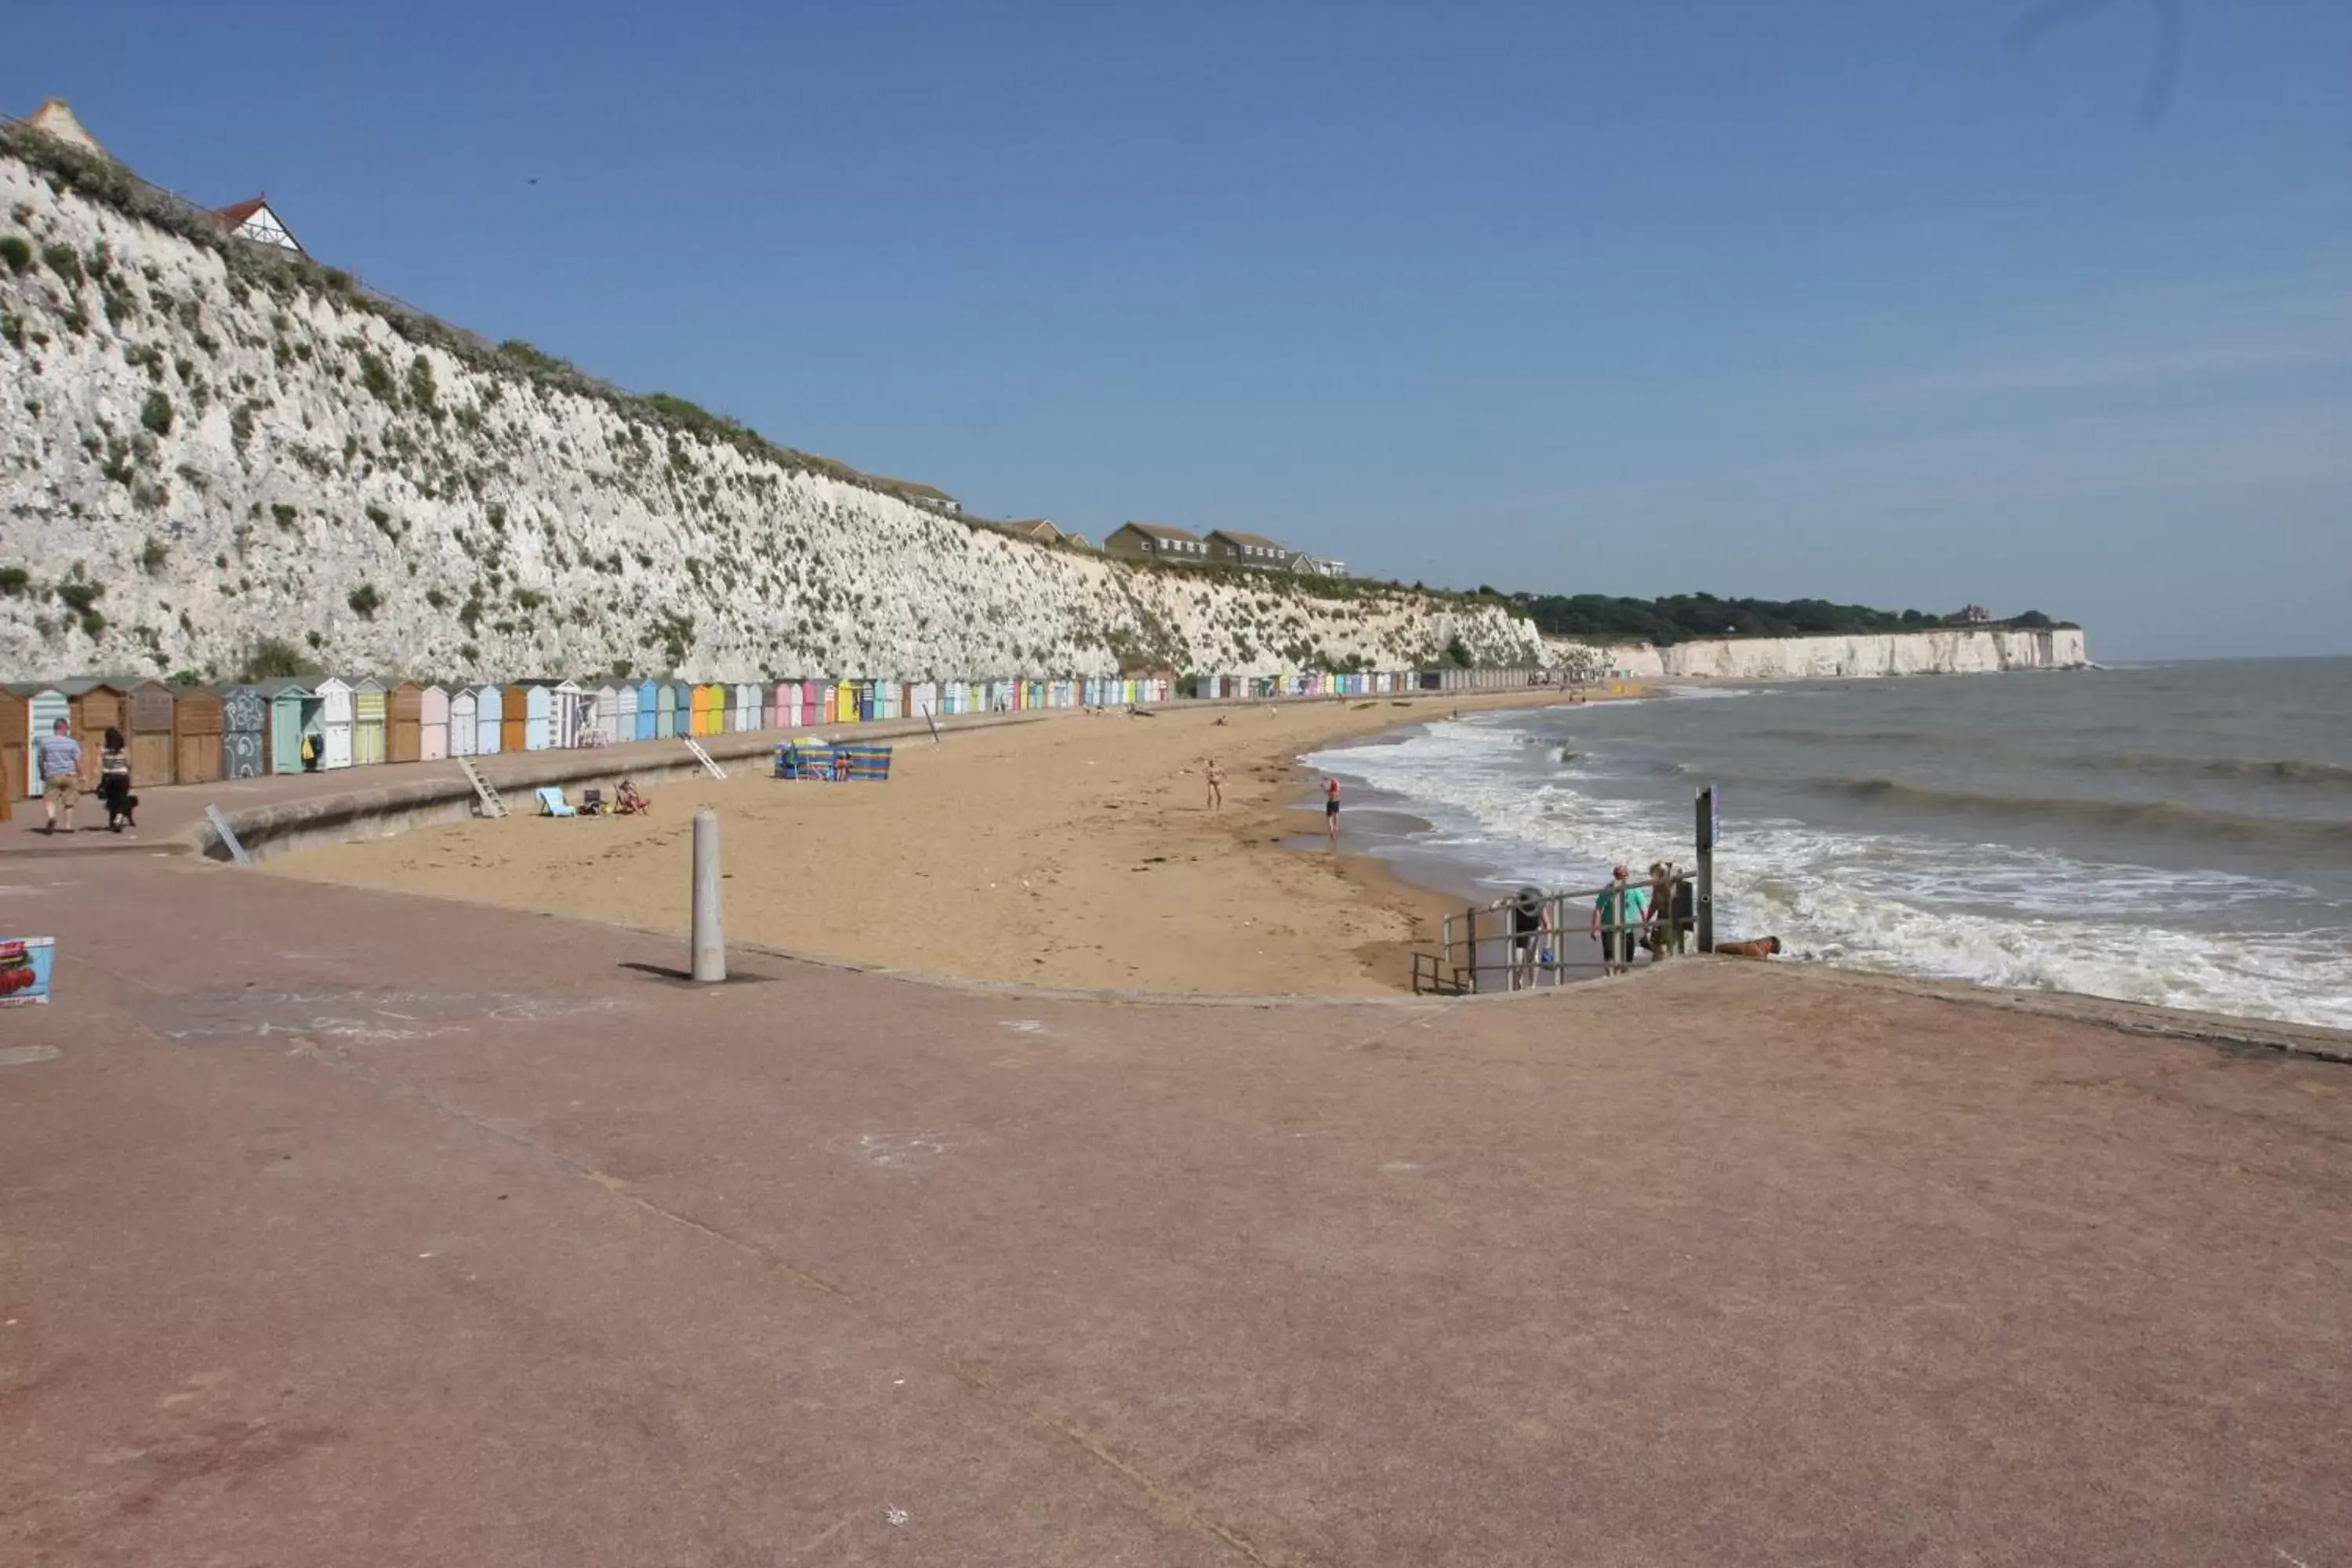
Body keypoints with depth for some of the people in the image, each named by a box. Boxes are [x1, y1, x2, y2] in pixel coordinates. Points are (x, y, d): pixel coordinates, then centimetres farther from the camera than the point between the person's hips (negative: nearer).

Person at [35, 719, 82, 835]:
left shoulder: (44, 742, 4)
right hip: (69, 775, 0)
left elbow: (39, 760, 10)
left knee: (50, 799, 2)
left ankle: (51, 817, -26)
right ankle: (68, 825, 8)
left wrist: (43, 773, 25)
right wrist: (80, 776, 7)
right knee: (69, 802, 8)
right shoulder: (72, 742, 1)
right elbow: (78, 761, -1)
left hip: (52, 775, 0)